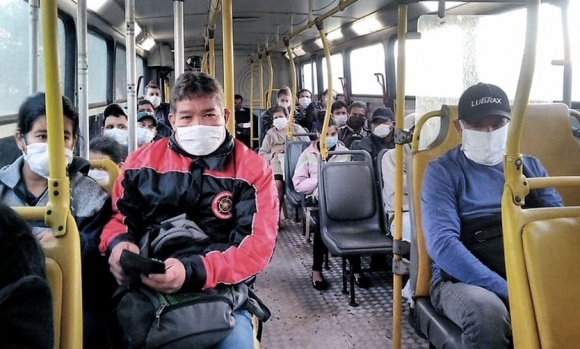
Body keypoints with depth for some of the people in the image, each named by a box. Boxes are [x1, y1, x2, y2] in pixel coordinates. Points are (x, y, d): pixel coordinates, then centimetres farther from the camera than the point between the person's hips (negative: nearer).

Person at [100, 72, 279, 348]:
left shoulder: (253, 170, -1)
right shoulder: (142, 161, 8)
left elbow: (258, 245, -10)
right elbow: (118, 216, 16)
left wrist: (193, 272, -26)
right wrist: (118, 244, -10)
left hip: (219, 290, -2)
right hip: (143, 286, 2)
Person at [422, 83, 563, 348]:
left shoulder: (531, 166, 17)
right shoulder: (443, 171, 2)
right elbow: (442, 243, -12)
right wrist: (509, 293, -20)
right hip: (465, 280, -3)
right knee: (486, 310, -36)